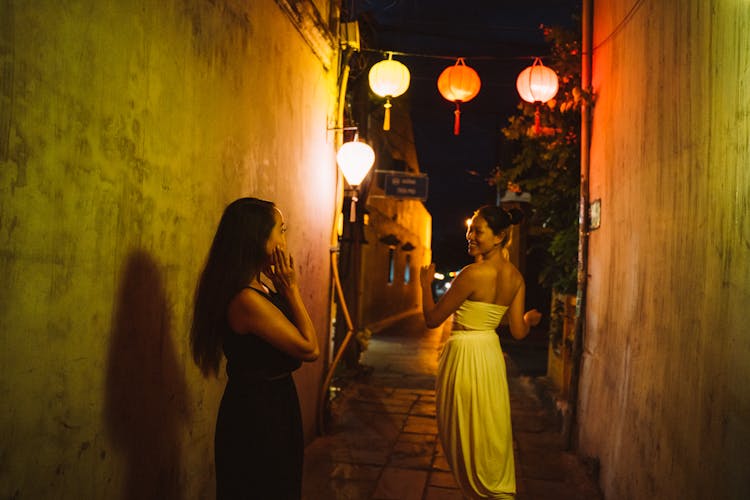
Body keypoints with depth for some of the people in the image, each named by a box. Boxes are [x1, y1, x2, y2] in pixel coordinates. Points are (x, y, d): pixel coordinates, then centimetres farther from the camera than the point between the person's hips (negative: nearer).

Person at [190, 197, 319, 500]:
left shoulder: (258, 291, 4)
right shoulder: (247, 299, -26)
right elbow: (310, 349, -20)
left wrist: (284, 289, 2)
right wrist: (291, 289, -16)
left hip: (266, 408, 10)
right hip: (258, 417, -10)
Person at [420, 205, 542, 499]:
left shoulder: (474, 273, -22)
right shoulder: (516, 278, -1)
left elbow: (432, 319, -15)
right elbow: (519, 332, 3)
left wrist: (426, 284, 1)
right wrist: (530, 319, 25)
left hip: (465, 356, -7)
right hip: (492, 355, 8)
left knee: (465, 433, 10)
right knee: (493, 431, 21)